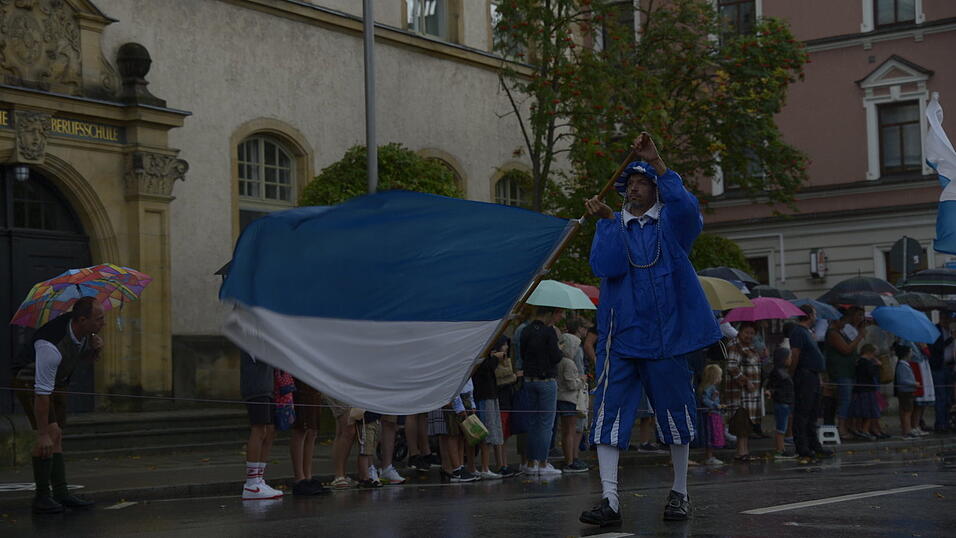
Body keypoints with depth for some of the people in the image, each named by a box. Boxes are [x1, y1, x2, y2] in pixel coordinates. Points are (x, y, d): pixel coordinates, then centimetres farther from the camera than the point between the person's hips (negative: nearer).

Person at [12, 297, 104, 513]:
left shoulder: (83, 330, -14)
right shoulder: (51, 346, -38)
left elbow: (87, 358, 8)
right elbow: (41, 393, -36)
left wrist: (95, 347, -17)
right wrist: (43, 434, -34)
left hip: (57, 380, 8)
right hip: (30, 380, -8)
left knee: (57, 437, 7)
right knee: (51, 433, -19)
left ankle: (61, 493, 9)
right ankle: (42, 497, -15)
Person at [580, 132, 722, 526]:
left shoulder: (672, 222, 5)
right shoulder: (613, 225, 10)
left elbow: (687, 207, -21)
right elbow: (605, 267, -8)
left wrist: (657, 162, -24)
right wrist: (607, 221, -14)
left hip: (667, 332, -1)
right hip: (621, 336, 1)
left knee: (675, 412, 8)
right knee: (609, 412, -9)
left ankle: (679, 493, 23)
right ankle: (609, 500, -9)